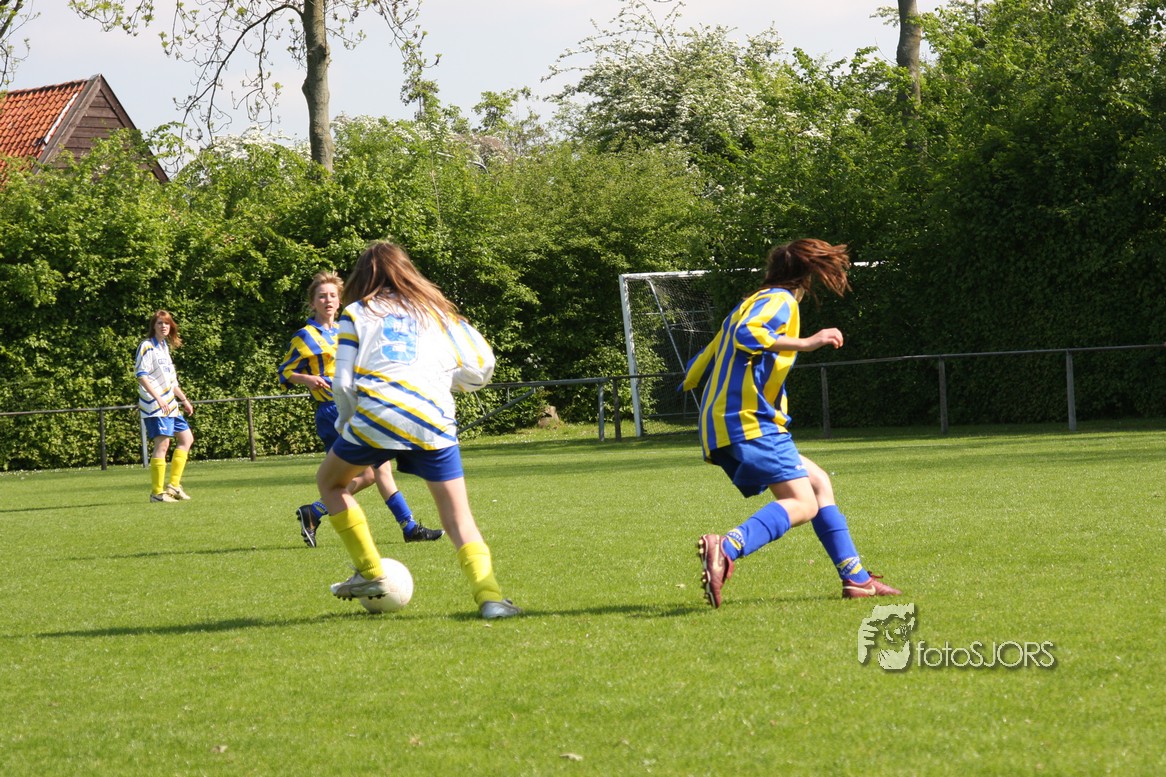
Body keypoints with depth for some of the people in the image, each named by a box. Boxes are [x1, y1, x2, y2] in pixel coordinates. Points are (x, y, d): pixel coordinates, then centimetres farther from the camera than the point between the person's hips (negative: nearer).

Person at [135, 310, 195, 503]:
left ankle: (174, 485, 15)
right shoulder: (147, 346, -8)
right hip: (155, 406, -10)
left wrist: (184, 400, 27)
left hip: (169, 405, 10)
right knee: (162, 443, -12)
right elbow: (141, 375, -17)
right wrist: (158, 398, -25)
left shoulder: (165, 347, 19)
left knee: (186, 438, 12)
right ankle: (157, 492, -9)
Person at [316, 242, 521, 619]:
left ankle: (370, 573, 19)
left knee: (329, 481, 25)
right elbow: (480, 369, 16)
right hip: (435, 424, 2)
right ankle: (488, 594, -15)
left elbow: (343, 382, 7)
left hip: (377, 415, -2)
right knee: (459, 519, 7)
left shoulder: (357, 313, 15)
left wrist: (347, 421, 23)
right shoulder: (437, 311, 22)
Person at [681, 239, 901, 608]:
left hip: (722, 425, 10)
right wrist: (806, 343, -20)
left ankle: (855, 578, 13)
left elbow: (699, 366, 29)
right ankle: (727, 548, -39)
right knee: (803, 504, -17)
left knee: (819, 483, 16)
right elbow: (747, 335, -23)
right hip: (750, 422, -10)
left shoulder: (749, 304, 26)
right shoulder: (779, 300, -1)